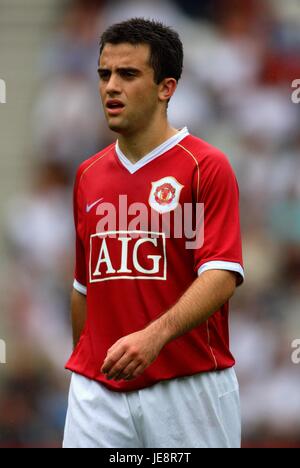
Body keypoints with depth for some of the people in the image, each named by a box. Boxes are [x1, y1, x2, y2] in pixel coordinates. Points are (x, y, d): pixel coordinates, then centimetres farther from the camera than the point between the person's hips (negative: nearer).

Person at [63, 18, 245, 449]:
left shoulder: (206, 167, -6)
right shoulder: (88, 175, 12)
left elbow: (221, 276, -16)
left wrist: (154, 336, -30)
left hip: (188, 385, -4)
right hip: (98, 391, 5)